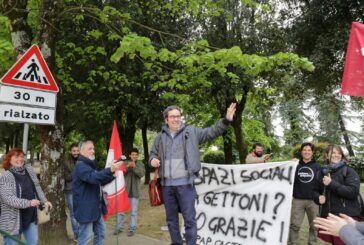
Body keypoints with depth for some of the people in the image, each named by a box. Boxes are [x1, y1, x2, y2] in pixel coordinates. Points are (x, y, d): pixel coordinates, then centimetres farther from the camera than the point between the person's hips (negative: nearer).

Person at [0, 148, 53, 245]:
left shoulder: (29, 169, 3)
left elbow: (37, 187, 13)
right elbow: (8, 198, -24)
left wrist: (44, 201, 6)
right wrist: (29, 203, -30)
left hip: (31, 216, 6)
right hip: (13, 220, -6)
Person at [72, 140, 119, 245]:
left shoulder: (90, 165, 17)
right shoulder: (80, 166, -16)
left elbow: (100, 181, 22)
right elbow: (93, 177, -36)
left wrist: (113, 175, 6)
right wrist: (110, 170, -48)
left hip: (95, 207, 10)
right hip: (85, 208, -10)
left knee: (100, 232, 18)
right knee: (85, 236, -3)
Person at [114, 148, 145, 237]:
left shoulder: (140, 164, 1)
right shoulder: (125, 163, 3)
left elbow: (141, 174, -15)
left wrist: (135, 167, -29)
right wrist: (127, 167, -25)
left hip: (135, 191, -1)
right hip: (124, 190, 1)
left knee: (134, 211, 6)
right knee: (121, 210, 8)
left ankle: (132, 229, 14)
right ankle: (119, 227, 20)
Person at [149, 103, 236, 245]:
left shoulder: (191, 132, 2)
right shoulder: (160, 137, 10)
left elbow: (211, 132, -3)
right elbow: (153, 153, 20)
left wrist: (226, 120, -17)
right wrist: (152, 160, -4)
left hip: (185, 184, -4)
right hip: (167, 185, 4)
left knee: (189, 219, 1)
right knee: (171, 219, 16)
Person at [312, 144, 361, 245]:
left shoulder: (349, 171, -3)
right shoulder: (323, 172, 10)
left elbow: (353, 192, -14)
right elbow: (315, 191, 18)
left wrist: (332, 183, -19)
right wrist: (318, 197, -4)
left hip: (346, 217, -4)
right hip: (327, 216, 4)